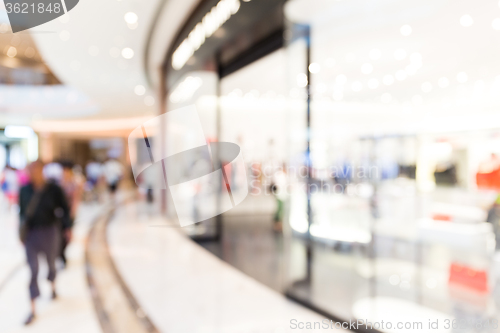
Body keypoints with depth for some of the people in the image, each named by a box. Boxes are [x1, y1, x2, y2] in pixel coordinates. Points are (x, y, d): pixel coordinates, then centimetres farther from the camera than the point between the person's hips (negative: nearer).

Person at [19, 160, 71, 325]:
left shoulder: (54, 190, -9)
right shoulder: (24, 191, -3)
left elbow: (64, 209, -3)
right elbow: (22, 211, 7)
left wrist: (67, 227, -12)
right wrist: (22, 231, 11)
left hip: (49, 232, -1)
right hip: (31, 234, 1)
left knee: (51, 263, 18)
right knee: (33, 270, -2)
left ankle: (53, 287, 50)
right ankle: (33, 310, 5)